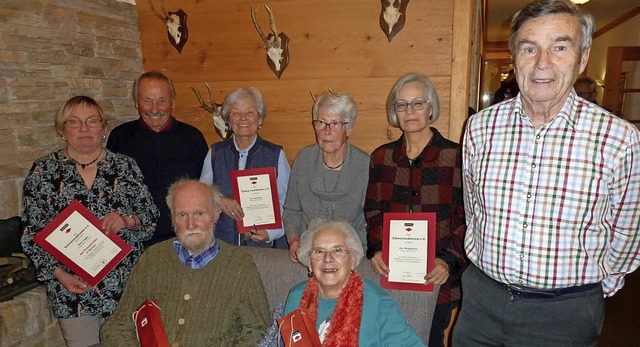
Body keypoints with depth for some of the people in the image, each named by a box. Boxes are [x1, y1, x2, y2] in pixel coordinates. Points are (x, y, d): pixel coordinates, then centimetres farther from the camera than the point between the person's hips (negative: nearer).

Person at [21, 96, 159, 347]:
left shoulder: (125, 166, 2)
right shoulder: (43, 171, 1)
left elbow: (151, 216, 4)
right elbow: (32, 232, 2)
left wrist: (127, 221, -17)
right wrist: (57, 273, -8)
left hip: (126, 282, 1)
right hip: (72, 288, 0)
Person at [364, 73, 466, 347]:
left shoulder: (455, 157, -6)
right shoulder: (381, 157, 6)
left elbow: (466, 220, -6)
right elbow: (372, 212, 7)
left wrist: (449, 261, -17)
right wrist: (376, 250, -7)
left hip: (436, 279, -3)